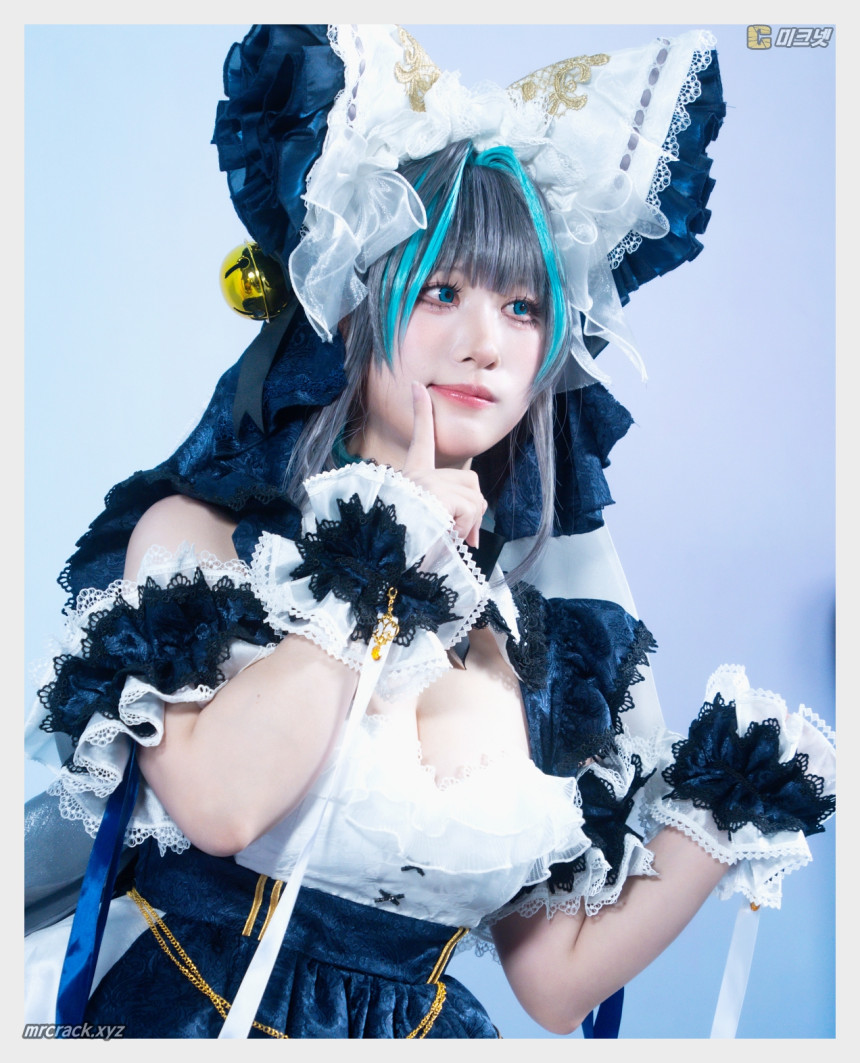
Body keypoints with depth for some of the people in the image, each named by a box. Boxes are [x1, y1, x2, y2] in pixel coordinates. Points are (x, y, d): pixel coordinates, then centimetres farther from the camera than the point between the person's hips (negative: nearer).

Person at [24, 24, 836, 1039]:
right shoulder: (196, 533, -8)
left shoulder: (542, 651, -1)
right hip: (184, 1016, -2)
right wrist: (379, 567, -19)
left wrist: (723, 814, -3)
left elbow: (556, 978, 4)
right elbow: (218, 804, -25)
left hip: (414, 1029, 2)